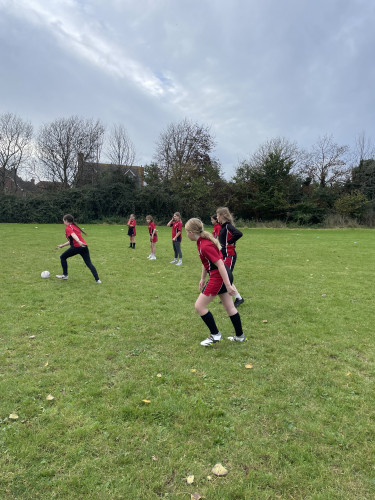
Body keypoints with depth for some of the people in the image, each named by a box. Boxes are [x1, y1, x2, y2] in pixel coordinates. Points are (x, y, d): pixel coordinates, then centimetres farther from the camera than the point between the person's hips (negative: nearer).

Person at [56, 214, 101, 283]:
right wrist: (62, 245, 40)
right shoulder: (75, 226, 27)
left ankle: (65, 275, 20)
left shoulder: (68, 228, 3)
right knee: (89, 263, 3)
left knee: (62, 257, 16)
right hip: (84, 246, 7)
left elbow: (73, 235, -19)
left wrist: (79, 242, -37)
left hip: (76, 247, -7)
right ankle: (97, 279, -9)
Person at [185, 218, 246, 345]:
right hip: (225, 275, 10)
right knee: (230, 307, 18)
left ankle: (215, 335, 12)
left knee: (199, 306, 0)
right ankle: (240, 336, 31)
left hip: (219, 277, -10)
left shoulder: (205, 246, -23)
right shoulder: (202, 241, 7)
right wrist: (203, 278, 24)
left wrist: (228, 286, -24)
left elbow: (220, 265, -25)